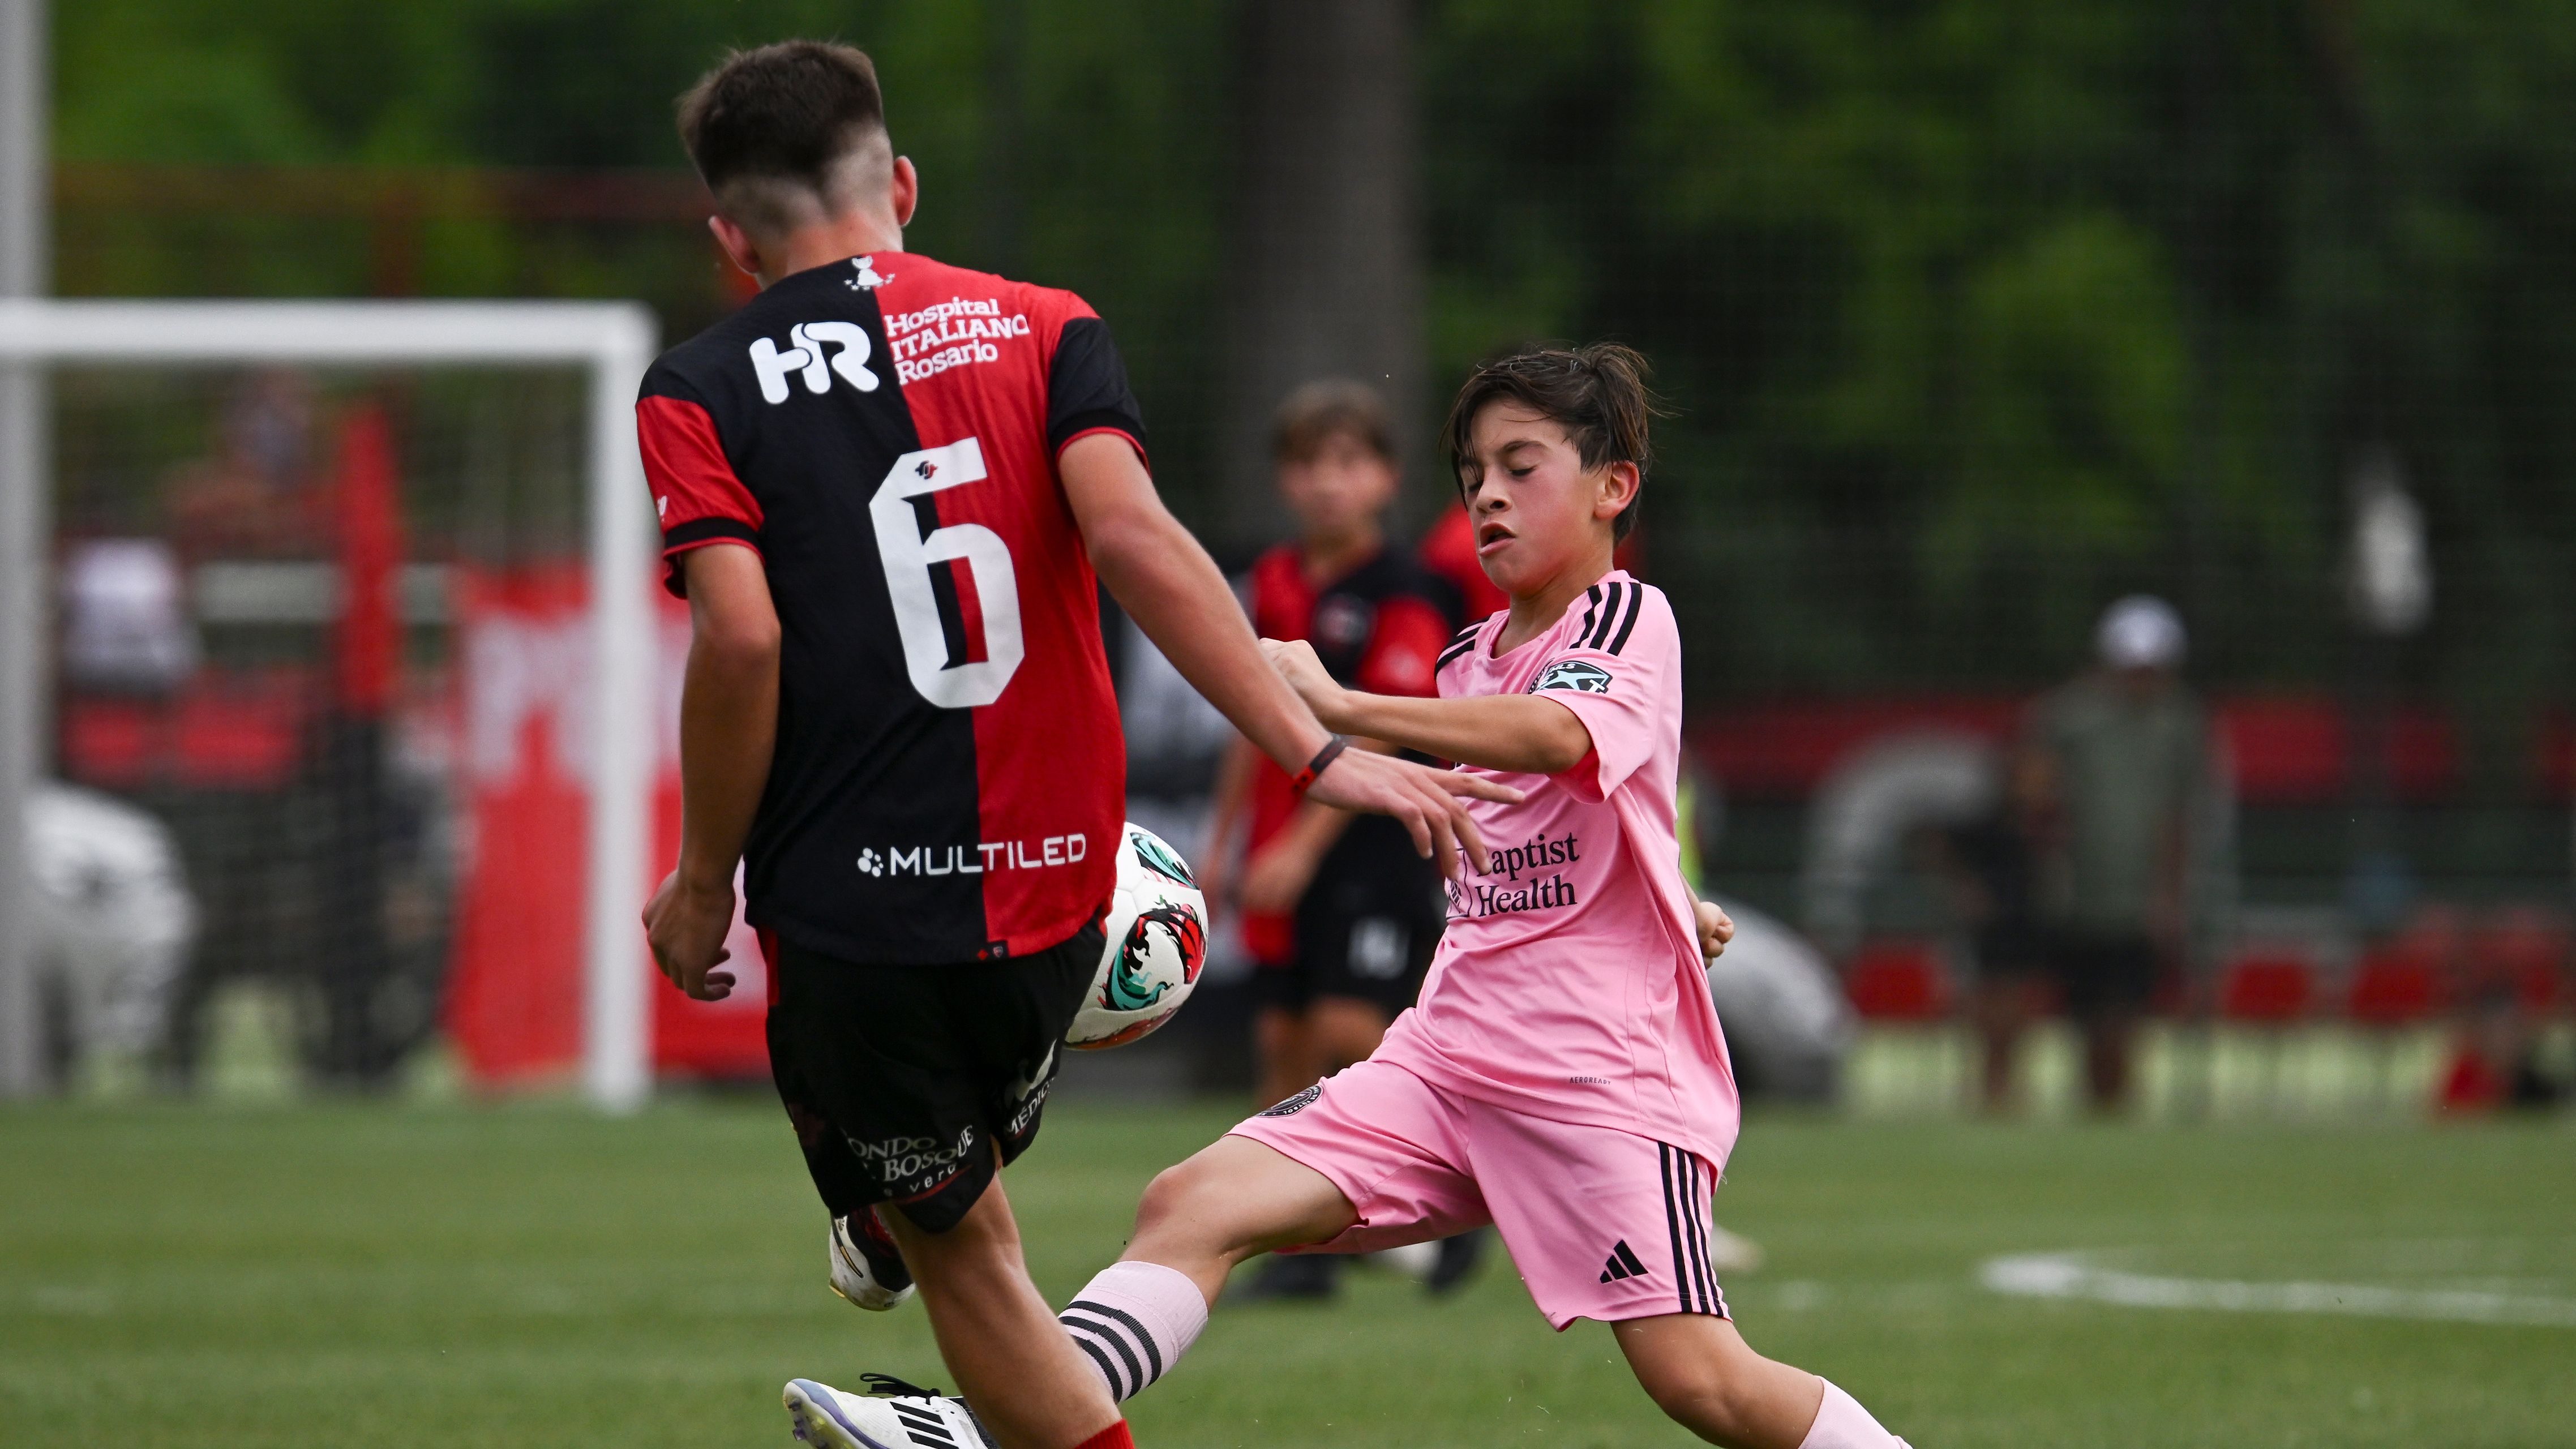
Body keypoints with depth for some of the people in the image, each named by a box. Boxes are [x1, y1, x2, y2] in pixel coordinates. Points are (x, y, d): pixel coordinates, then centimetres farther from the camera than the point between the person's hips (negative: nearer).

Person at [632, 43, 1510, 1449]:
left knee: (962, 1252, 8)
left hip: (854, 899, -3)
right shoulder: (1040, 331, 5)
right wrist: (1318, 752, -15)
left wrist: (702, 884, -2)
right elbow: (1134, 541, -12)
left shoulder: (697, 395, -1)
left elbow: (741, 641, -14)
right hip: (1052, 881, 3)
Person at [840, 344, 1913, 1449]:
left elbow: (1555, 737, -30)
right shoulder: (1472, 658, 18)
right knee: (1194, 1206, -10)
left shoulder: (1628, 620, -6)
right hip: (1451, 1048, 7)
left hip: (1600, 1059, -7)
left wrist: (1340, 709, -33)